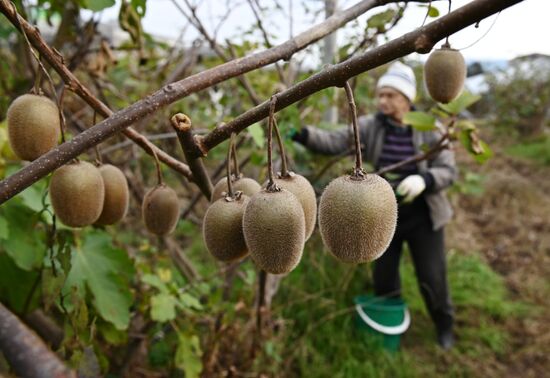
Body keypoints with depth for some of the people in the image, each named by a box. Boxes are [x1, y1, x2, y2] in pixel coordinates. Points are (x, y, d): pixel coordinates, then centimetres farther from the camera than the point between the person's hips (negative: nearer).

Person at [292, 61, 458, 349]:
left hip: (422, 218, -1)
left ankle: (444, 325, 41)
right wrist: (301, 133, -37)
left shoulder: (431, 130, -11)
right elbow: (333, 142, -20)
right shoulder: (369, 126, -10)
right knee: (383, 278, 15)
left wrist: (423, 180, -32)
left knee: (432, 278, 11)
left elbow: (448, 170, -10)